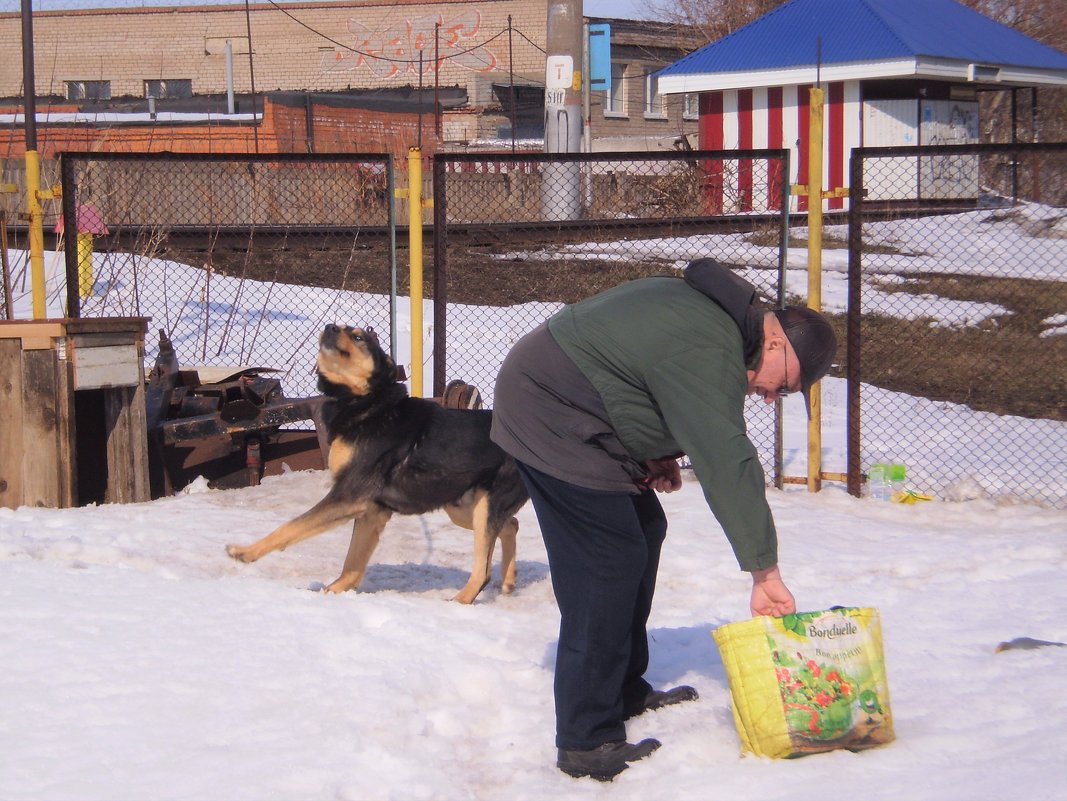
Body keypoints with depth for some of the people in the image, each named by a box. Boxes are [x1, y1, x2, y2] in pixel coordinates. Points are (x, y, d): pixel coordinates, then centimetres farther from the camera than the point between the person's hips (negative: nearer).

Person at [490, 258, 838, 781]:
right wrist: (764, 572, -27)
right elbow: (729, 467, -29)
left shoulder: (709, 310, 9)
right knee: (608, 562, -14)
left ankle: (624, 693, 26)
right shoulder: (709, 356, -25)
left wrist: (658, 452, 8)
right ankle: (588, 742, -13)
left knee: (643, 530, 17)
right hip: (550, 418, -11)